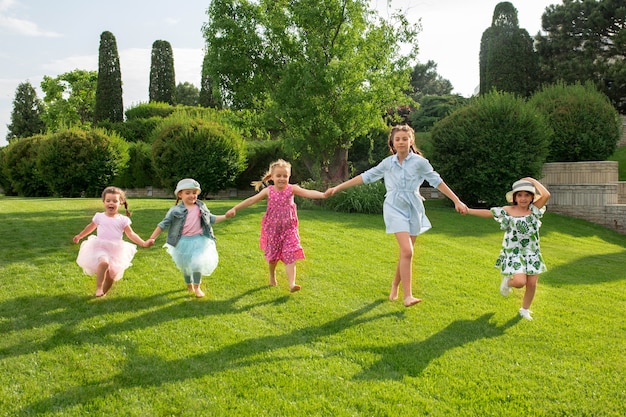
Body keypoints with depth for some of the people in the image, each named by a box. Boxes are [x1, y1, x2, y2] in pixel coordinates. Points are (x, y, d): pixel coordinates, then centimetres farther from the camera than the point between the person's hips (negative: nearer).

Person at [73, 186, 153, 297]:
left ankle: (103, 292, 28)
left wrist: (144, 243, -14)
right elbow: (90, 227, 23)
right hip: (100, 248, -1)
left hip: (116, 250, 1)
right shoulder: (99, 216, 4)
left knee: (112, 275, 4)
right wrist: (79, 236, 35)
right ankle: (98, 288, -20)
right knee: (104, 263, -32)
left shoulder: (123, 220, 1)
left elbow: (131, 234, -2)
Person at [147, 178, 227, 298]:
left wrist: (226, 216, 6)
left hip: (199, 240, 1)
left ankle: (197, 287, 11)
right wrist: (152, 238, -9)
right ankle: (189, 285, 39)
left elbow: (211, 219, 15)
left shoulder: (201, 207, 2)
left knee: (197, 264, -8)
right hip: (183, 242, 0)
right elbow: (163, 224, -5)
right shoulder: (175, 210, -8)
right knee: (185, 266, 14)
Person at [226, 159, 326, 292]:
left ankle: (292, 284, -15)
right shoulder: (268, 191, -6)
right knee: (273, 255, 15)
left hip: (289, 229, -1)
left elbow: (308, 193, -22)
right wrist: (234, 209, -9)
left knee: (290, 256, -10)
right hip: (272, 229, 1)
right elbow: (251, 200, -5)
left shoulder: (292, 189, -8)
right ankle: (272, 276, 42)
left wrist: (323, 194, -38)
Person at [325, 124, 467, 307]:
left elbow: (437, 181, 2)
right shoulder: (388, 163, 3)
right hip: (395, 208, -1)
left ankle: (395, 285, 34)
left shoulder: (419, 162, -1)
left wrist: (457, 201, 0)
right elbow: (366, 176, 7)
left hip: (413, 209, 1)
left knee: (405, 253, 8)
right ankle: (408, 296, -15)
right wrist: (337, 188, 7)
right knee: (407, 251, -18)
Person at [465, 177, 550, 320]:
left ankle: (525, 309, 27)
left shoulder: (534, 209, -1)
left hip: (532, 253, 3)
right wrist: (468, 210, -4)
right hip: (513, 253, -3)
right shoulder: (507, 211, -5)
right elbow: (488, 213, 0)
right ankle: (508, 281, 17)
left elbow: (546, 195, -16)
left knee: (532, 283, 3)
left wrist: (532, 180, -8)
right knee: (519, 282, -21)